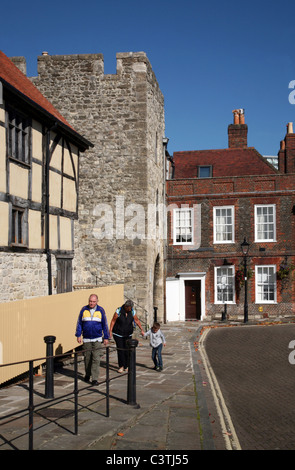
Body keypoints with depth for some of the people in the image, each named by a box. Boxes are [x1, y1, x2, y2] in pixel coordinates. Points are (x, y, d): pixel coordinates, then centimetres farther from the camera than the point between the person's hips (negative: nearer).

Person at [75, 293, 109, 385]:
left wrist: (106, 337, 5)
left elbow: (105, 325, 5)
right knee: (87, 358, 9)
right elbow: (79, 323, 6)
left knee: (96, 359, -8)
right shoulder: (84, 310, 1)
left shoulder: (100, 310, 0)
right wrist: (78, 335, 1)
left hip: (97, 339, -1)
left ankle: (95, 378, -7)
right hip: (86, 339, 1)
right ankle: (87, 374, 28)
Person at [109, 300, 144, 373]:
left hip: (128, 334, 3)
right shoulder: (119, 311, -15)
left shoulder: (132, 312, -5)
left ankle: (126, 366, 12)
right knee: (120, 350, -7)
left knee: (127, 350, -1)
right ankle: (121, 366, 4)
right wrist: (110, 331, -15)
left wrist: (141, 329, -4)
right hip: (118, 334, -3)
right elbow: (113, 321, -10)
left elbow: (137, 320, 3)